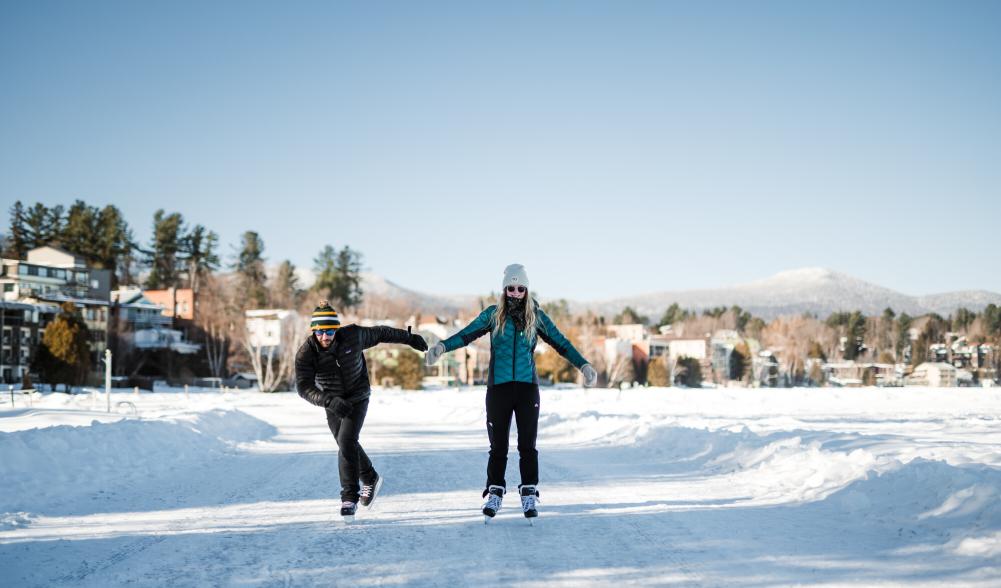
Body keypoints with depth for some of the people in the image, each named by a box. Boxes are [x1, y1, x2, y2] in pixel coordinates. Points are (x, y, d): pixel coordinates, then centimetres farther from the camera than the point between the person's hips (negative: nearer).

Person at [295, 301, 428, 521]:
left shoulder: (352, 336, -23)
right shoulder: (306, 353, -23)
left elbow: (380, 333, -5)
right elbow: (304, 386, -29)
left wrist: (408, 338, 9)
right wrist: (329, 401, -45)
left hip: (357, 399, -3)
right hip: (333, 403, 3)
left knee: (346, 443, -19)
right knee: (347, 445, 17)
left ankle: (350, 497, -13)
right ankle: (370, 479, 43)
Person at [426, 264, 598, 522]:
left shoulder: (536, 316, 4)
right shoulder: (493, 315, 2)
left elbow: (561, 343, 6)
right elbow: (466, 334, -7)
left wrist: (583, 365, -3)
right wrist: (442, 346, -23)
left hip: (527, 387, 0)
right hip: (498, 387, 0)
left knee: (527, 444, 0)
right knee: (498, 445, 3)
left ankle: (529, 495, 7)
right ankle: (495, 493, 13)